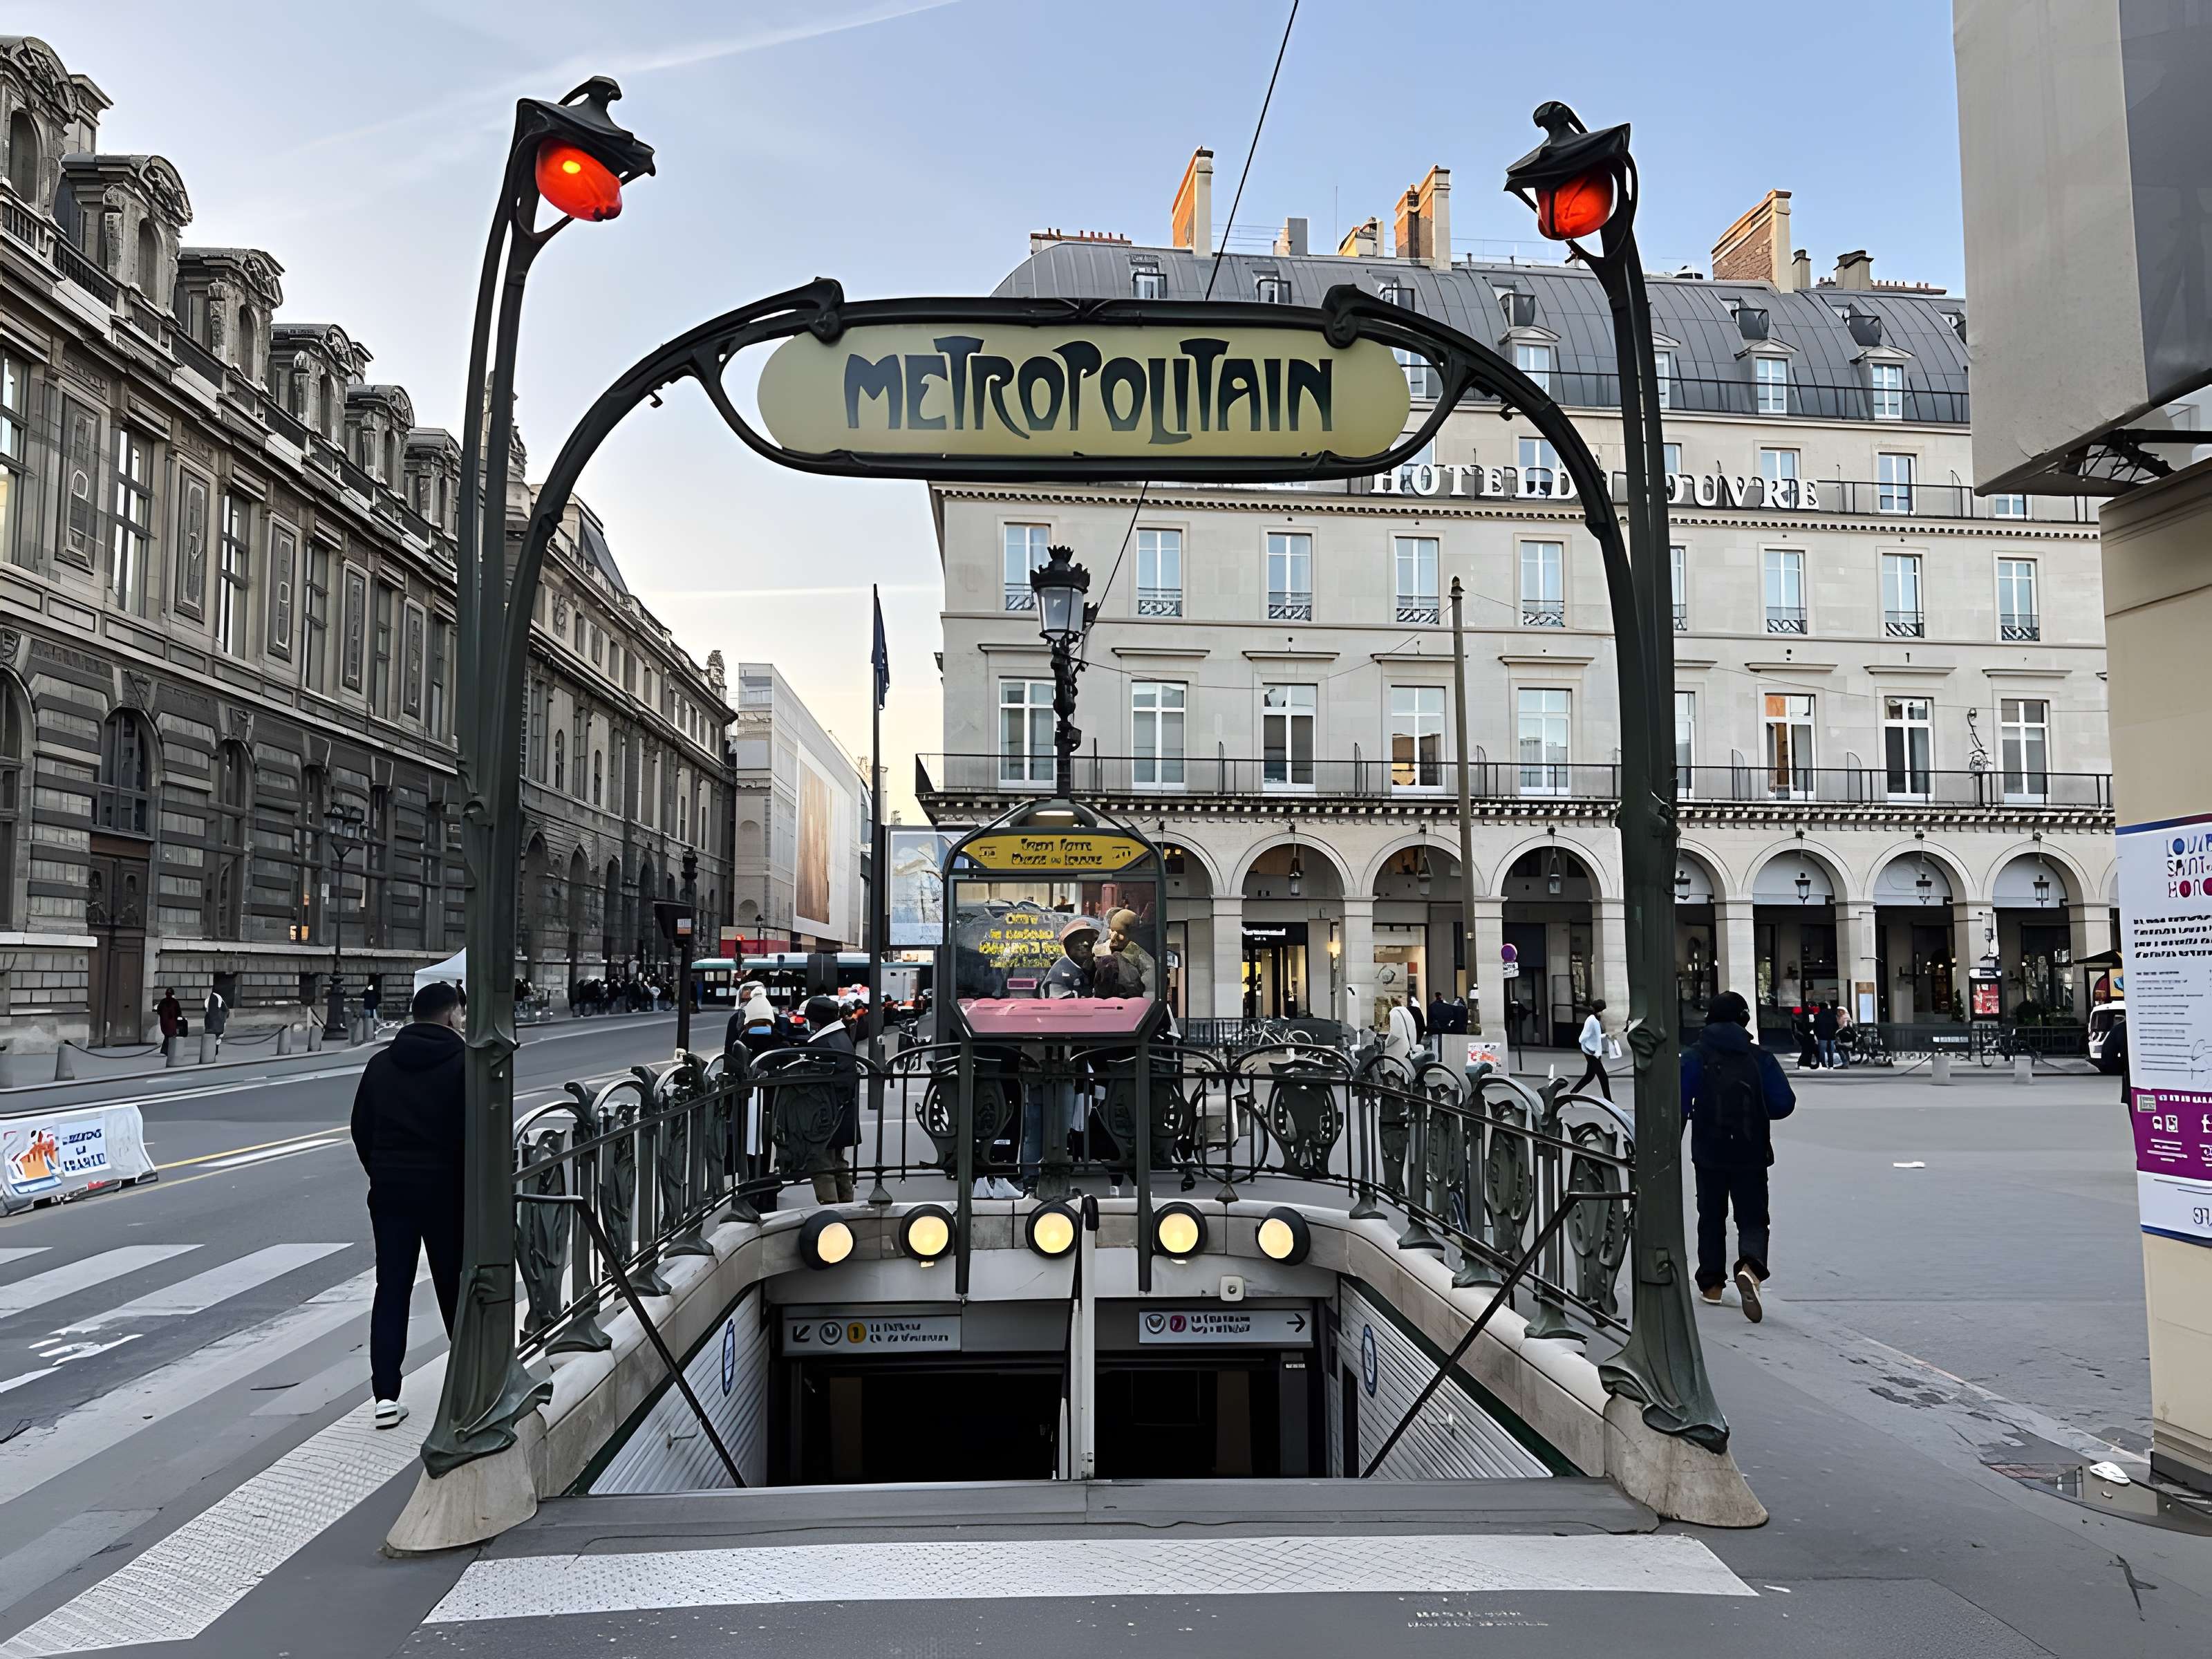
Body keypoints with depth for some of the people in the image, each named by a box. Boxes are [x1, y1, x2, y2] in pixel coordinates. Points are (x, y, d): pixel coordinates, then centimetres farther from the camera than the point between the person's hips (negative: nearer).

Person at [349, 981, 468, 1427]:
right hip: (444, 1190, -4)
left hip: (389, 1190, 4)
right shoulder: (463, 1061, -10)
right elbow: (475, 1131, -15)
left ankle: (386, 1396, 1)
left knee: (390, 1290, 6)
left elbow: (360, 1128, 10)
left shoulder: (382, 1064, 7)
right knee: (455, 1286, 10)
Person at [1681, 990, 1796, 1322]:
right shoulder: (1761, 1059, -2)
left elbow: (1678, 1107, -8)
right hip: (1752, 1155, 0)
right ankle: (1750, 1266, -23)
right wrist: (1758, 1109, 15)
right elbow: (1783, 1104, -5)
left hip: (1709, 1155, 0)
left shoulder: (1694, 1059, -4)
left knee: (1711, 1217, 15)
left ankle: (1711, 1283, 20)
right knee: (1752, 1218, 5)